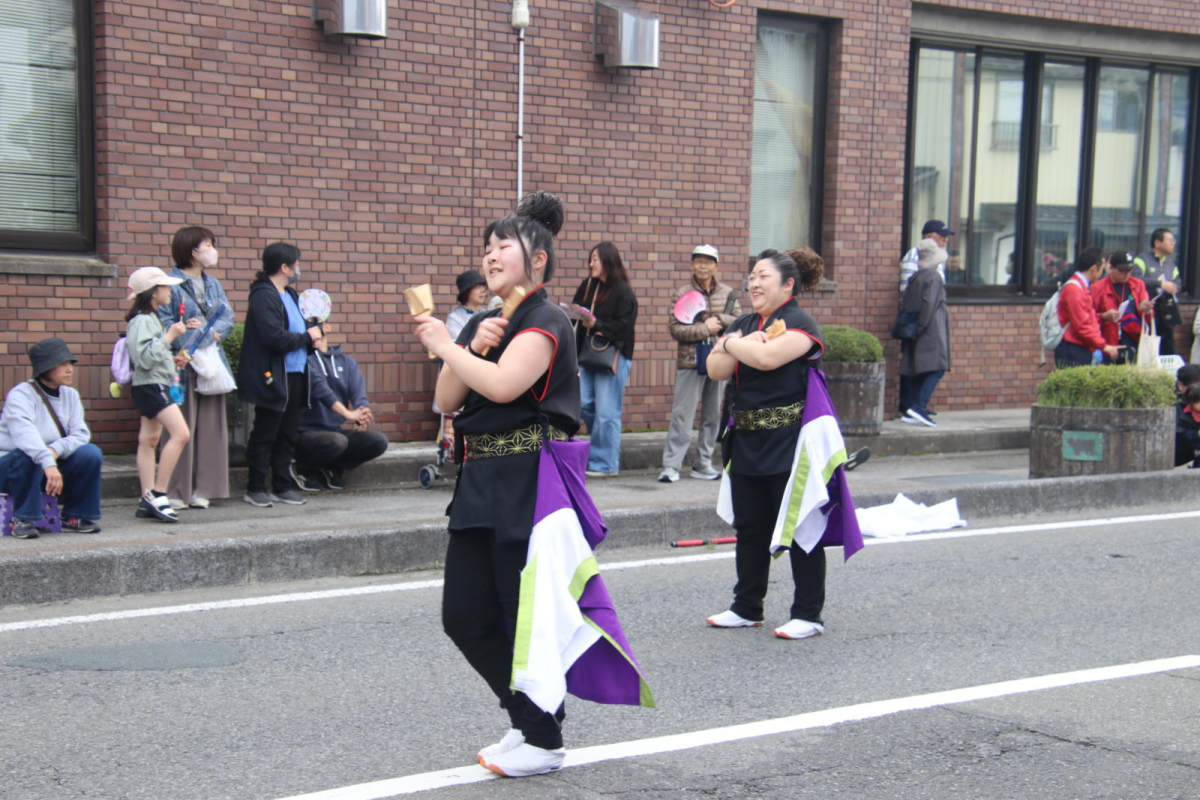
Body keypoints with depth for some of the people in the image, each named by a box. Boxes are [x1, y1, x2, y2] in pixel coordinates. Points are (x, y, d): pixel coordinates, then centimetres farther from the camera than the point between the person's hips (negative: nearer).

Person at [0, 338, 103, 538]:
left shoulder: (70, 395, 4)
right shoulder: (21, 394, -17)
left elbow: (81, 434, -7)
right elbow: (24, 433, -36)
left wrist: (57, 449, -29)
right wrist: (48, 463, -51)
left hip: (54, 464, 5)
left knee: (91, 453, -18)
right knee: (30, 456, -38)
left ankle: (75, 516, -3)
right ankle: (23, 520, -20)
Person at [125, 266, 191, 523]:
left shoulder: (150, 318, 18)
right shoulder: (141, 320, -14)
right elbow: (144, 357, -24)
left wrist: (172, 360, 17)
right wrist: (169, 337, -20)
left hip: (156, 386, 11)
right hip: (151, 386, -11)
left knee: (149, 440, 9)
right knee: (181, 433, -20)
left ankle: (147, 501, 10)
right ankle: (157, 493, -18)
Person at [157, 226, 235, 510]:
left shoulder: (213, 284, 17)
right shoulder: (171, 284, -6)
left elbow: (228, 317, 9)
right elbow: (164, 322, -14)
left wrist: (210, 332, -10)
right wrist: (188, 347, -21)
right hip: (183, 365, -7)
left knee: (209, 427, 8)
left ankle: (200, 489, 15)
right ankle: (176, 492, 1)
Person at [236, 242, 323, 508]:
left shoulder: (291, 294, 15)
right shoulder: (263, 296, -14)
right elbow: (274, 337, -23)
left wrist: (314, 331, 0)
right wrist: (307, 337, -11)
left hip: (295, 375, 9)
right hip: (273, 377, -9)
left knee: (287, 434, 13)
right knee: (265, 435, 1)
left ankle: (282, 486, 21)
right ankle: (255, 489, 10)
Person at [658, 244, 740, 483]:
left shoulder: (728, 293, 8)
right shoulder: (682, 292, 0)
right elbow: (674, 328, -8)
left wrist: (718, 319, -13)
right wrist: (705, 329, -13)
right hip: (690, 361, -3)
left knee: (712, 415, 8)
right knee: (682, 414, -7)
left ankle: (703, 464, 17)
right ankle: (671, 465, -4)